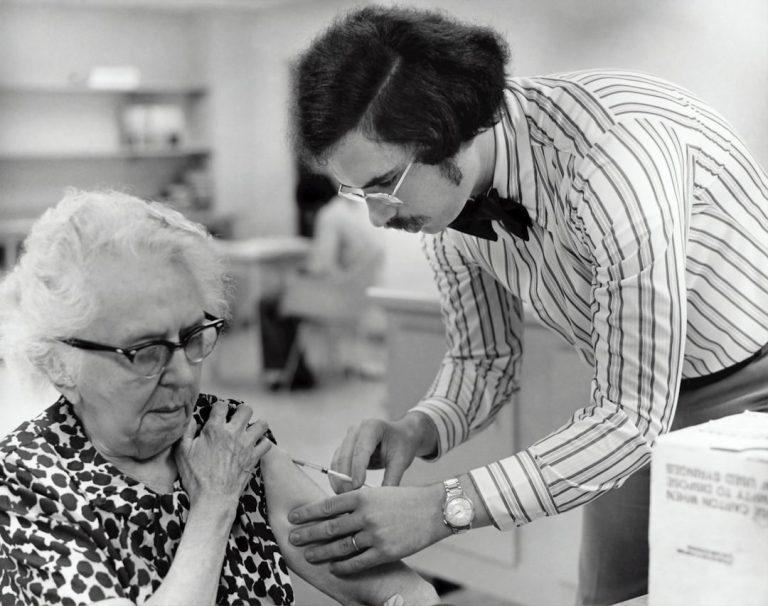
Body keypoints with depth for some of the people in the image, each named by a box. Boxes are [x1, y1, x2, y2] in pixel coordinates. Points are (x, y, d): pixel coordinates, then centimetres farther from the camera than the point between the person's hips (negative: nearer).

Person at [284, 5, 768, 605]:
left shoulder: (615, 151, -35)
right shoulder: (442, 193, -11)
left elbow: (634, 413, -33)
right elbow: (484, 357, 2)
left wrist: (446, 507, -36)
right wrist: (417, 430, -19)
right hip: (634, 399, 6)